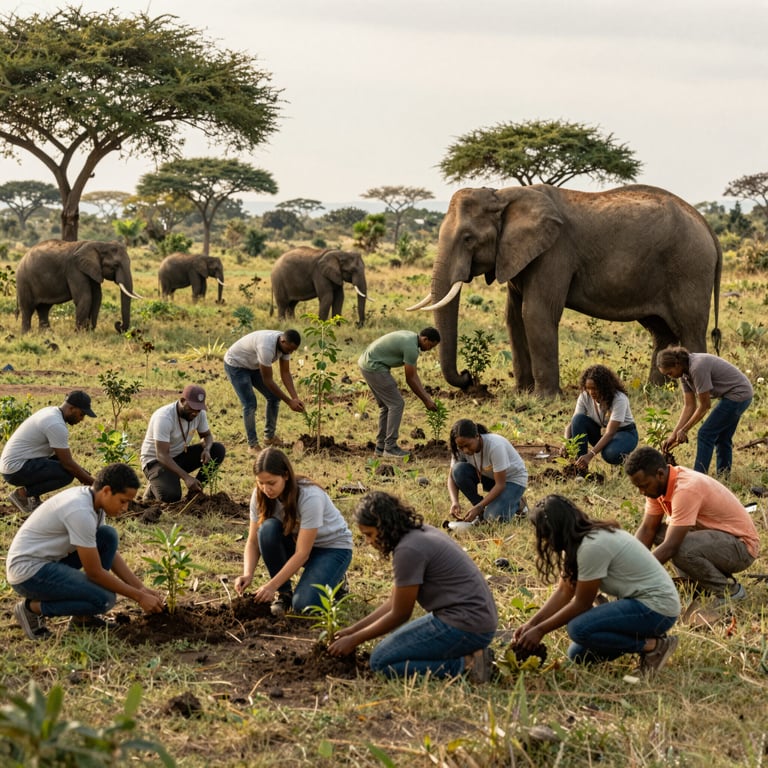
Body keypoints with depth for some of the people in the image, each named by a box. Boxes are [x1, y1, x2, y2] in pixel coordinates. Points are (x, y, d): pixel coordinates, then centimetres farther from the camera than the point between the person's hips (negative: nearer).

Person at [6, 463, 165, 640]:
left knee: (108, 536, 4)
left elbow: (112, 554, 13)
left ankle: (83, 615, 7)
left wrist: (141, 588, 5)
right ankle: (33, 608, -3)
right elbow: (95, 572, -19)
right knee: (104, 599, -20)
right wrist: (139, 597, -12)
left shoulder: (92, 499, 3)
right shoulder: (81, 511, -25)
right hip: (27, 571, -10)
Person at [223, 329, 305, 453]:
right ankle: (252, 444, 0)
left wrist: (295, 398, -18)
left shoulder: (285, 345, -16)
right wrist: (289, 402, -29)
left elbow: (285, 373, -7)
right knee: (250, 404, -15)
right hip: (235, 364, -8)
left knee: (274, 397, 4)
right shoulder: (266, 347, -41)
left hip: (253, 365, 8)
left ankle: (269, 436, 20)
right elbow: (268, 381, -33)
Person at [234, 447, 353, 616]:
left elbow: (302, 554, -30)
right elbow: (253, 541, -13)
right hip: (295, 541, 5)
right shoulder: (260, 496, -17)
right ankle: (283, 593, -11)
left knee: (303, 605, -27)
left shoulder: (310, 497, -33)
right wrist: (247, 574, -31)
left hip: (332, 547, -5)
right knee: (268, 528, -29)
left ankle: (334, 580, 6)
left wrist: (272, 585, -34)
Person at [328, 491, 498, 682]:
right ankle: (469, 655, 10)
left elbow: (399, 614, -9)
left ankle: (464, 665, -9)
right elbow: (393, 602, 18)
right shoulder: (419, 534, 12)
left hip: (464, 626, -10)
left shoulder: (408, 550, -18)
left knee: (381, 661, -7)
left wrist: (354, 640, 1)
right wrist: (354, 629, 16)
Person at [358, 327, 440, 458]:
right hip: (374, 367, -11)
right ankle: (390, 447, -4)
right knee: (396, 404, -6)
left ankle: (381, 447, 17)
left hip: (367, 363, 11)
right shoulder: (411, 347, -18)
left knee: (386, 405, 15)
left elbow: (414, 374, 17)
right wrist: (426, 400, -3)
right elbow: (410, 379, -12)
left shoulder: (410, 338, 13)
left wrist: (427, 396, 14)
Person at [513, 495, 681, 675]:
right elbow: (564, 592, 8)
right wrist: (531, 623, 0)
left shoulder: (592, 546, -23)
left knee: (579, 629, -25)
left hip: (657, 607, -10)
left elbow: (581, 604, -16)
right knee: (578, 654, 6)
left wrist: (540, 630, -8)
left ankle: (653, 646, -12)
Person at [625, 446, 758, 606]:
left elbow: (670, 547, -32)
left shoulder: (685, 488, -30)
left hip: (742, 546, -9)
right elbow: (647, 529, -1)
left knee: (681, 550, -32)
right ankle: (699, 587, 6)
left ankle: (729, 589, -8)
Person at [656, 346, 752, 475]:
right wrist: (674, 434, -2)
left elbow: (704, 406, -19)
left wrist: (684, 430, -11)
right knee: (722, 438, 17)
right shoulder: (684, 373, 1)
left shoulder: (697, 368, -27)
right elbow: (689, 406, 4)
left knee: (705, 434, -9)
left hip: (738, 395, -10)